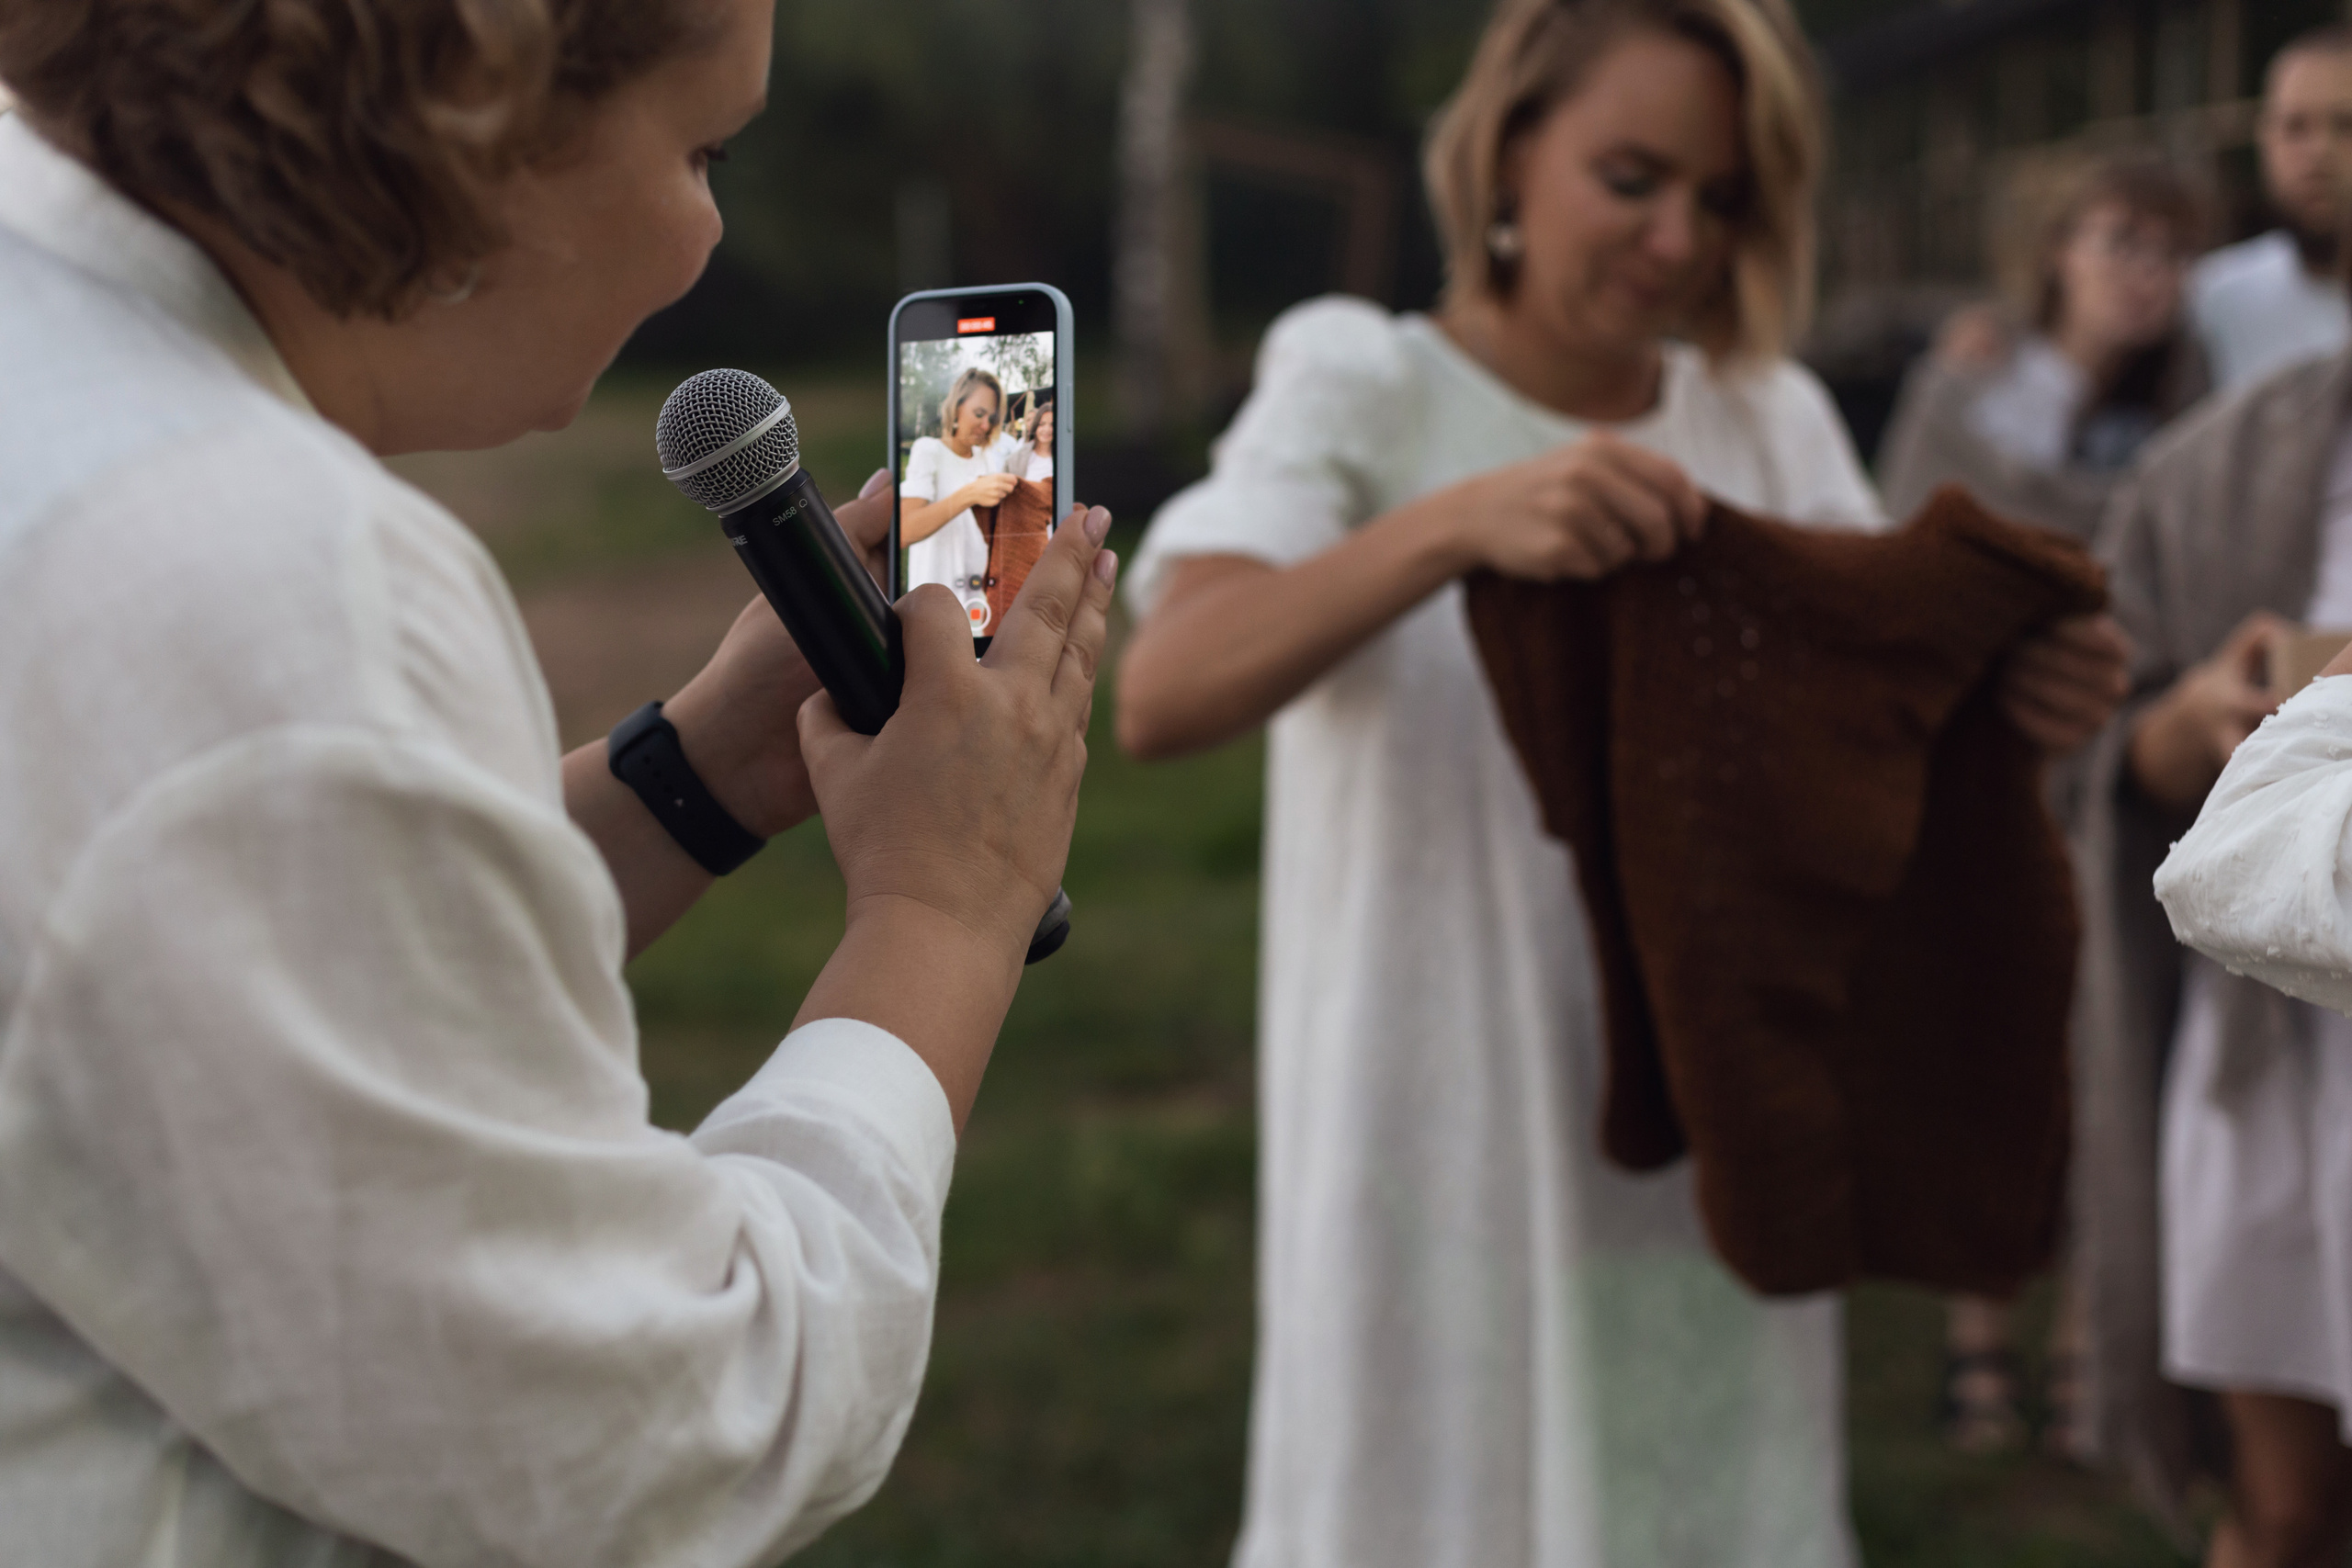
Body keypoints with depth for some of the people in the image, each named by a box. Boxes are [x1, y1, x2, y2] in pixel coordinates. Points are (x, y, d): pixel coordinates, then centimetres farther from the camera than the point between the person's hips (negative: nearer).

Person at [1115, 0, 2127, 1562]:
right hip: (1444, 1160, -4)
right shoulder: (1362, 390, -5)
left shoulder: (1778, 424, 7)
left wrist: (2017, 698, -15)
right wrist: (1453, 524, -36)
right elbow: (1161, 696, -21)